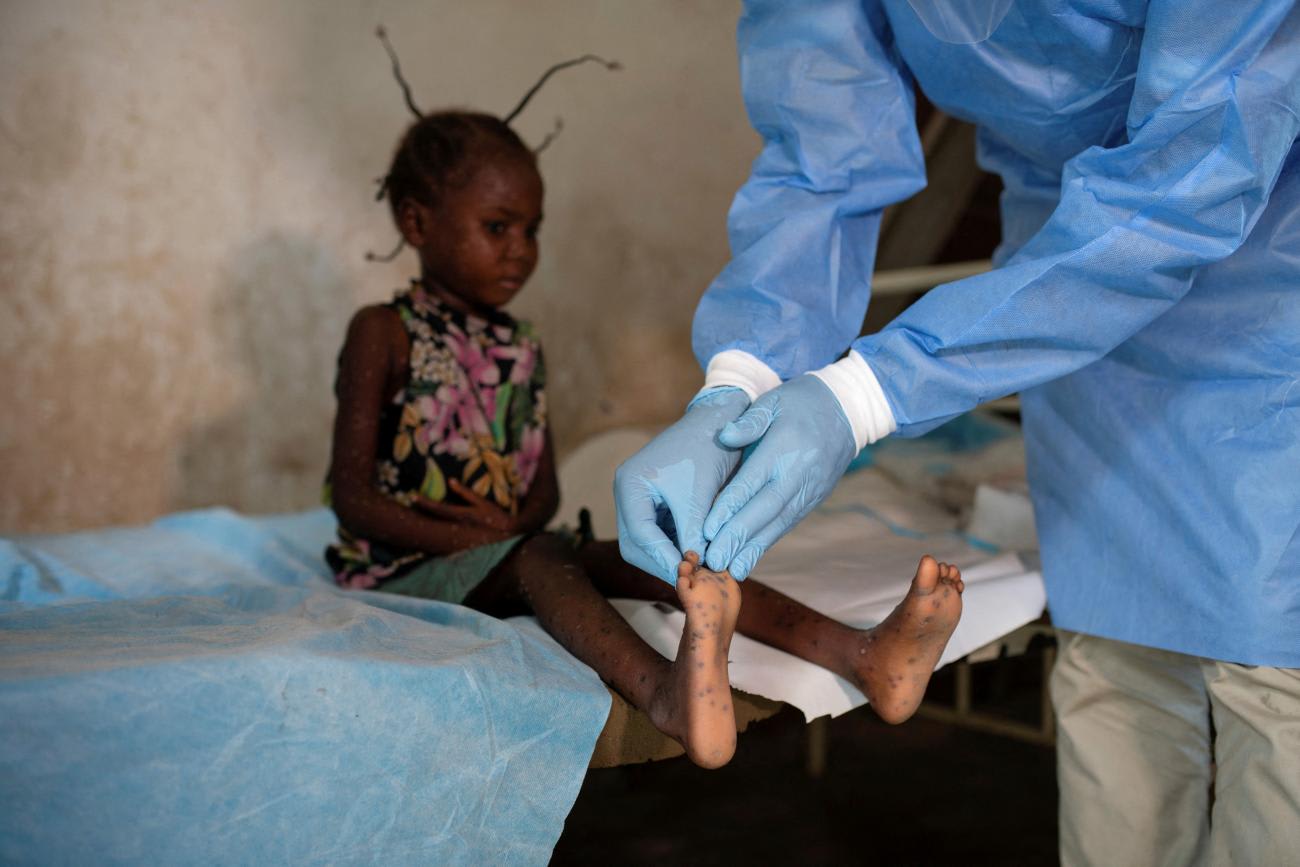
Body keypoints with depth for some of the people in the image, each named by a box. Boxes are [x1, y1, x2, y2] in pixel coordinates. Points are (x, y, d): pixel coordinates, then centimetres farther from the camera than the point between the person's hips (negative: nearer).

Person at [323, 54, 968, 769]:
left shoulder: (520, 348, 15)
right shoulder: (383, 333, -4)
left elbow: (544, 492, 15)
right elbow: (353, 497, -9)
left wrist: (510, 524, -10)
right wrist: (478, 537, -18)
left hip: (509, 554, 6)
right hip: (401, 570, -6)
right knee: (536, 557, -37)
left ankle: (864, 656, -43)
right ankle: (665, 695, -73)